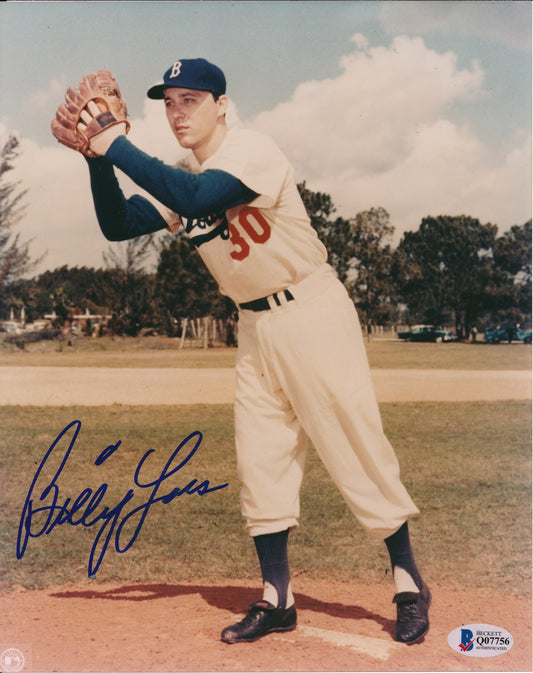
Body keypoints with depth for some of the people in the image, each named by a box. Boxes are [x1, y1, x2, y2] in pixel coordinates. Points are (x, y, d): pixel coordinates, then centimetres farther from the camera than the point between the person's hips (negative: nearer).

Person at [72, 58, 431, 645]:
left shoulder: (253, 150, -17)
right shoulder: (176, 179, 7)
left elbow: (198, 198, -34)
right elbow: (117, 225, 3)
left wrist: (119, 146, -27)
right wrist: (97, 156, -10)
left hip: (313, 313, -7)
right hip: (256, 327, 8)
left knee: (355, 447, -3)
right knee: (259, 461, 7)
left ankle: (408, 581, 13)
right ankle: (276, 599, 17)